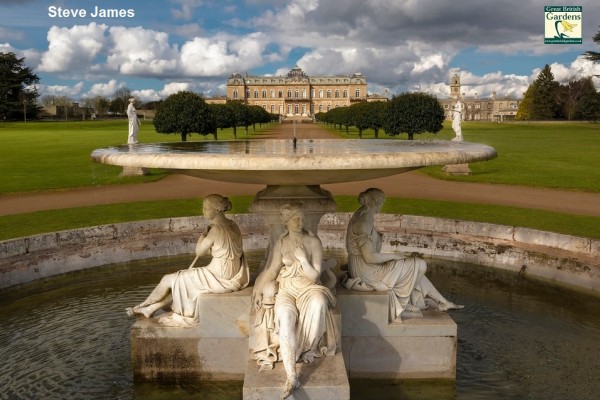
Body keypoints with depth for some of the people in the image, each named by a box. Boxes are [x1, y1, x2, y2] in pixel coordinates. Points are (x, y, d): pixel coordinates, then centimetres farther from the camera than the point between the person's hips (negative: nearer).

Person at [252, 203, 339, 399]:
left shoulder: (313, 242, -4)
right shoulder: (280, 243, 3)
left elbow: (315, 275, -6)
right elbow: (272, 270, 10)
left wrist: (303, 259, -19)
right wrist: (259, 291, 1)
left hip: (309, 288, -1)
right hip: (286, 289, 1)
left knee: (318, 304, -38)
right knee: (285, 319, -31)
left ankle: (307, 348, -12)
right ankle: (291, 377, -39)